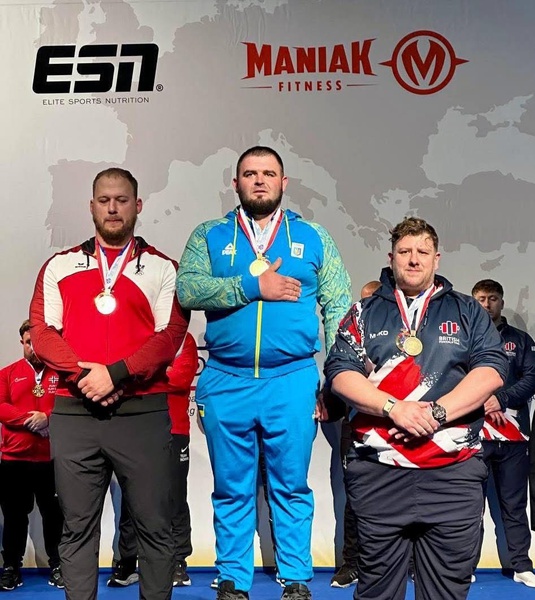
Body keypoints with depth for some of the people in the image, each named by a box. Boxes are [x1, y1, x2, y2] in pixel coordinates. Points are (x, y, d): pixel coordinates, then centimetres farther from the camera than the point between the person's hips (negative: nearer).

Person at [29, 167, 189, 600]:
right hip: (74, 412, 2)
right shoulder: (60, 266, 13)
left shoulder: (163, 269, 7)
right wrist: (83, 374, -11)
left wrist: (116, 373, -15)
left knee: (155, 526, 3)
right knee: (77, 527, 8)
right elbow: (42, 330, 4)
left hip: (143, 412, -1)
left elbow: (171, 335, -4)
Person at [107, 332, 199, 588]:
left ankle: (178, 563, 10)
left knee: (175, 500, 3)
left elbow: (181, 376, -12)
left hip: (173, 431, -2)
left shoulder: (183, 339, 4)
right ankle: (126, 563, 13)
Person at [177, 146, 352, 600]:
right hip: (226, 383, 1)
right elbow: (186, 288, -7)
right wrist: (253, 287, -14)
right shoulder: (210, 236, 10)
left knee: (292, 488, 7)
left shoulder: (312, 237, 10)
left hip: (293, 380, 0)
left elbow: (338, 308, 6)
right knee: (232, 490, 9)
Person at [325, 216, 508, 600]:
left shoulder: (468, 312, 13)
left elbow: (492, 370, 0)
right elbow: (340, 373, 1)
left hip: (454, 471, 0)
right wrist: (393, 408, -13)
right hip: (379, 471, 0)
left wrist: (436, 413, -13)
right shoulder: (364, 313, 12)